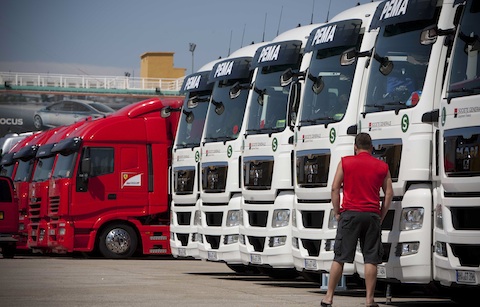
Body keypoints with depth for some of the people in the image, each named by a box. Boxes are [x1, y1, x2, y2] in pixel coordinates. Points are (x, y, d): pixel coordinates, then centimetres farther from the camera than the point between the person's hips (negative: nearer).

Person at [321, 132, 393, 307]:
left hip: (350, 213, -1)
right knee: (371, 259, 1)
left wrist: (337, 212, 7)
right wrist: (381, 216, 12)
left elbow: (335, 188, 1)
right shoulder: (382, 166, 10)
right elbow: (389, 193, 8)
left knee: (339, 258, 2)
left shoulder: (345, 162, 5)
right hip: (372, 214, 1)